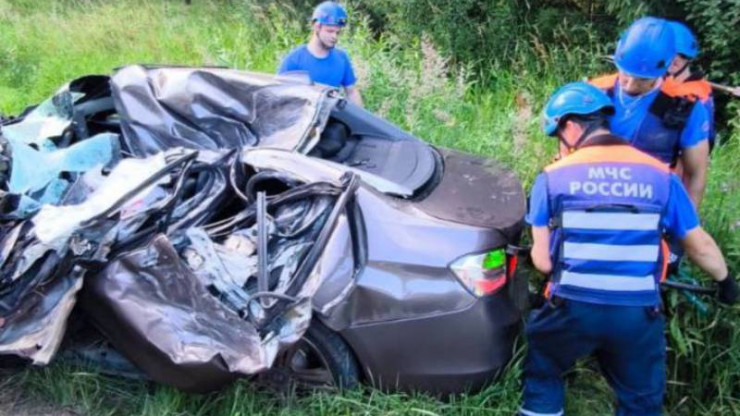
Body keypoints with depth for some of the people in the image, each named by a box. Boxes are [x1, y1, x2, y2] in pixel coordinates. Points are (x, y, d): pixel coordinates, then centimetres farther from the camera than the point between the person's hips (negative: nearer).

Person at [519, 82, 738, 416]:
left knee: (542, 376, 26)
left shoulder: (553, 177, -3)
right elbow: (702, 247, 11)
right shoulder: (660, 175, 2)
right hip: (639, 313, 2)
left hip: (572, 308, -1)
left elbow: (543, 262, -2)